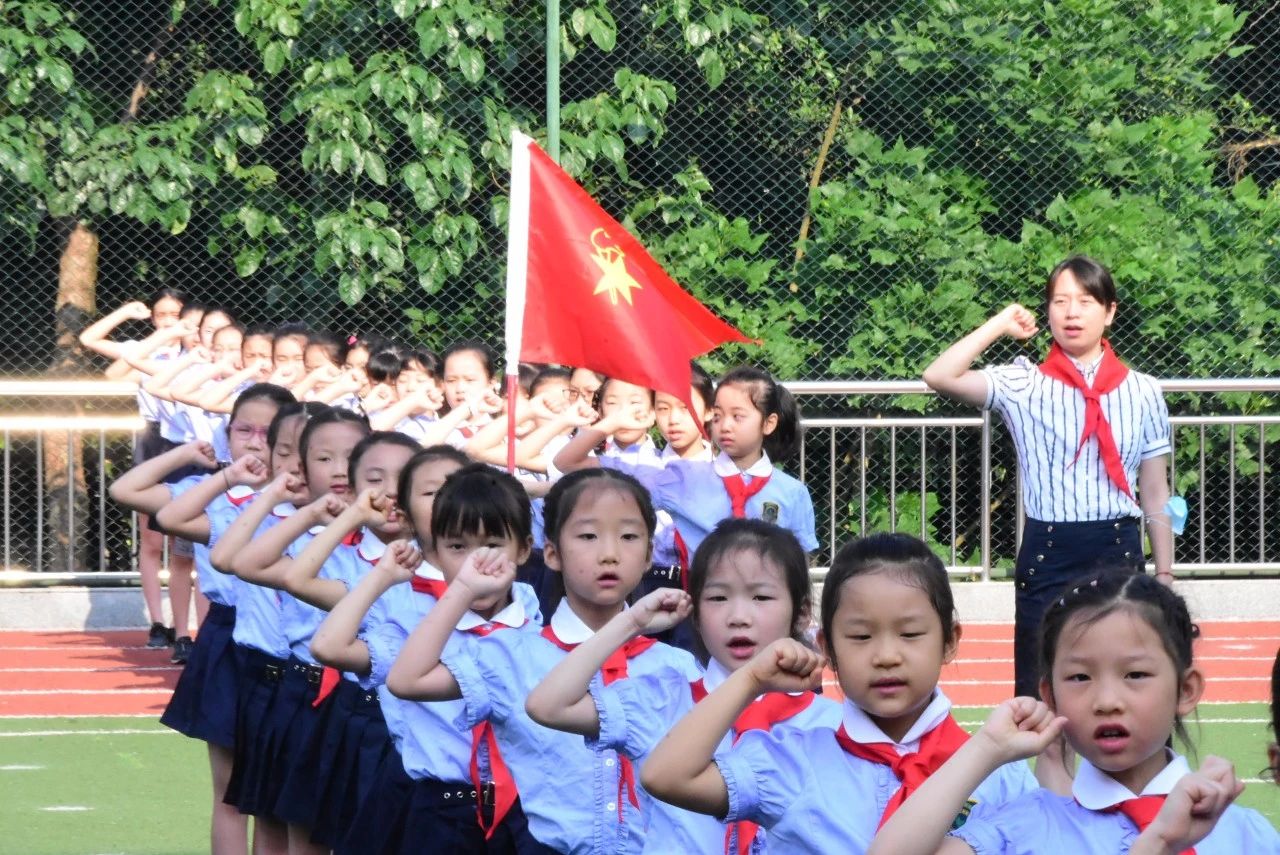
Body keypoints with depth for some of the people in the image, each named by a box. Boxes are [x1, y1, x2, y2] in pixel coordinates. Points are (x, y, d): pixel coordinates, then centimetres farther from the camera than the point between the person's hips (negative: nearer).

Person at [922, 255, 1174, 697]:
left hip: (1118, 554, 1)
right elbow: (939, 377, -15)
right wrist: (1001, 324, -6)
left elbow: (1156, 498, 9)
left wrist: (1164, 577, 7)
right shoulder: (1023, 386, 0)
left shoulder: (1142, 392, 4)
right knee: (1038, 690, 0)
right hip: (1047, 557, -1)